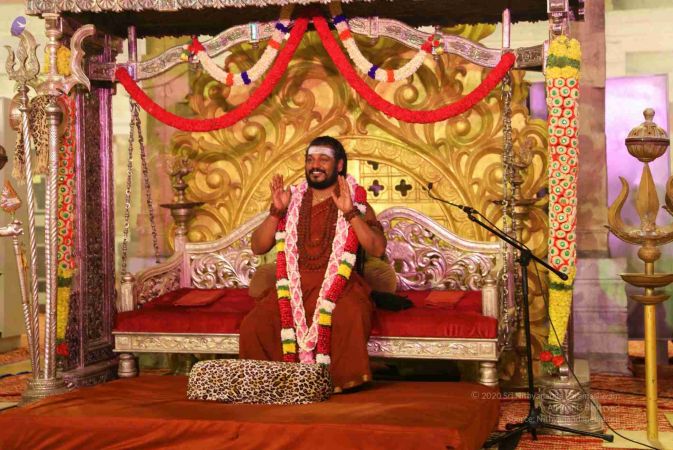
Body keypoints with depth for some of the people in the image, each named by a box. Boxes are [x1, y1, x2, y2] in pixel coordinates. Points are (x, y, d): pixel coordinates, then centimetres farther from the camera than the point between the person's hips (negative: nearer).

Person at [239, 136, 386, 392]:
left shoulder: (356, 202, 7)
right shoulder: (293, 200, 15)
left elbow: (377, 249, -8)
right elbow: (258, 247, 9)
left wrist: (350, 212, -17)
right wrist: (276, 210, -5)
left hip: (338, 285, -3)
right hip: (295, 285, 3)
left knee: (351, 316, -37)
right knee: (253, 325, -24)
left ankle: (340, 381, -19)